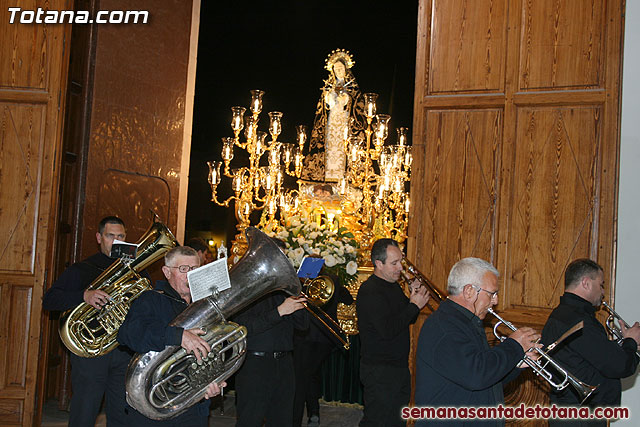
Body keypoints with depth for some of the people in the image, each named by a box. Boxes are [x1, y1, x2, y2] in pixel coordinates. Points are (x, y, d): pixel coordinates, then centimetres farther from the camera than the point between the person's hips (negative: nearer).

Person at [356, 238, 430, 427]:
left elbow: (408, 319, 19)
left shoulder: (394, 286, 12)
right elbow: (388, 330, -27)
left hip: (400, 367, 9)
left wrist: (414, 297, 0)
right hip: (379, 370, -9)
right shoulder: (369, 291, -18)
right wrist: (414, 305, -18)